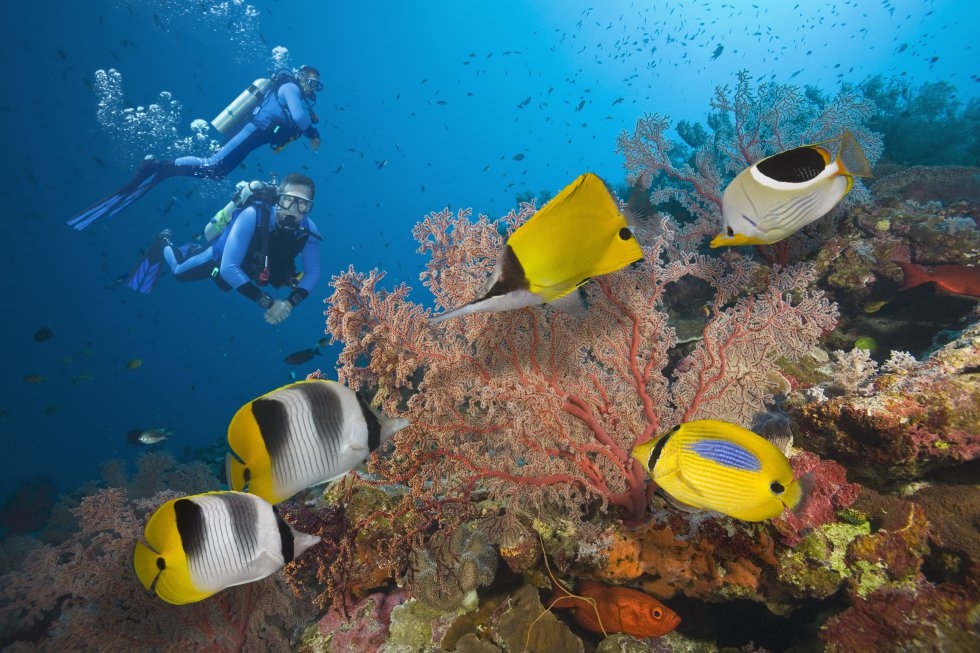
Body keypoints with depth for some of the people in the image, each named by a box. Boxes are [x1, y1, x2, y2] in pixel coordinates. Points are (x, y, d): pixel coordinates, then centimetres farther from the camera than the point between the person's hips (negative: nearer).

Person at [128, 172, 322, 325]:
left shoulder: (308, 230, -34)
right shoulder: (253, 215, -45)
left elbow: (313, 273, -25)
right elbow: (229, 268, -45)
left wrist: (291, 302, -41)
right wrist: (266, 302, -50)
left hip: (248, 264, 4)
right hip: (221, 256, -4)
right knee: (179, 272, 24)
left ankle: (194, 250, 58)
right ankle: (164, 242, 52)